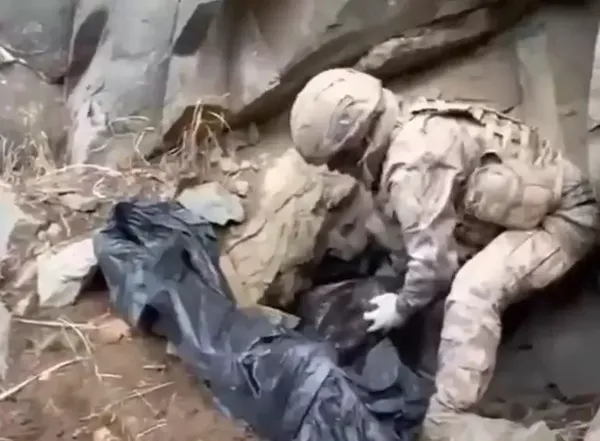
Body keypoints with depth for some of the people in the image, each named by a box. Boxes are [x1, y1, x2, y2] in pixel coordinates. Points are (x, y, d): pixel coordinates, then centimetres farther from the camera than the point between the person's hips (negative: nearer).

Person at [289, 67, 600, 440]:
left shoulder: (413, 163, -30)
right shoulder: (411, 128, 0)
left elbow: (433, 258, -26)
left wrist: (401, 307, -8)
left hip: (564, 215, -11)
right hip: (535, 202, 11)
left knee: (472, 293, -26)